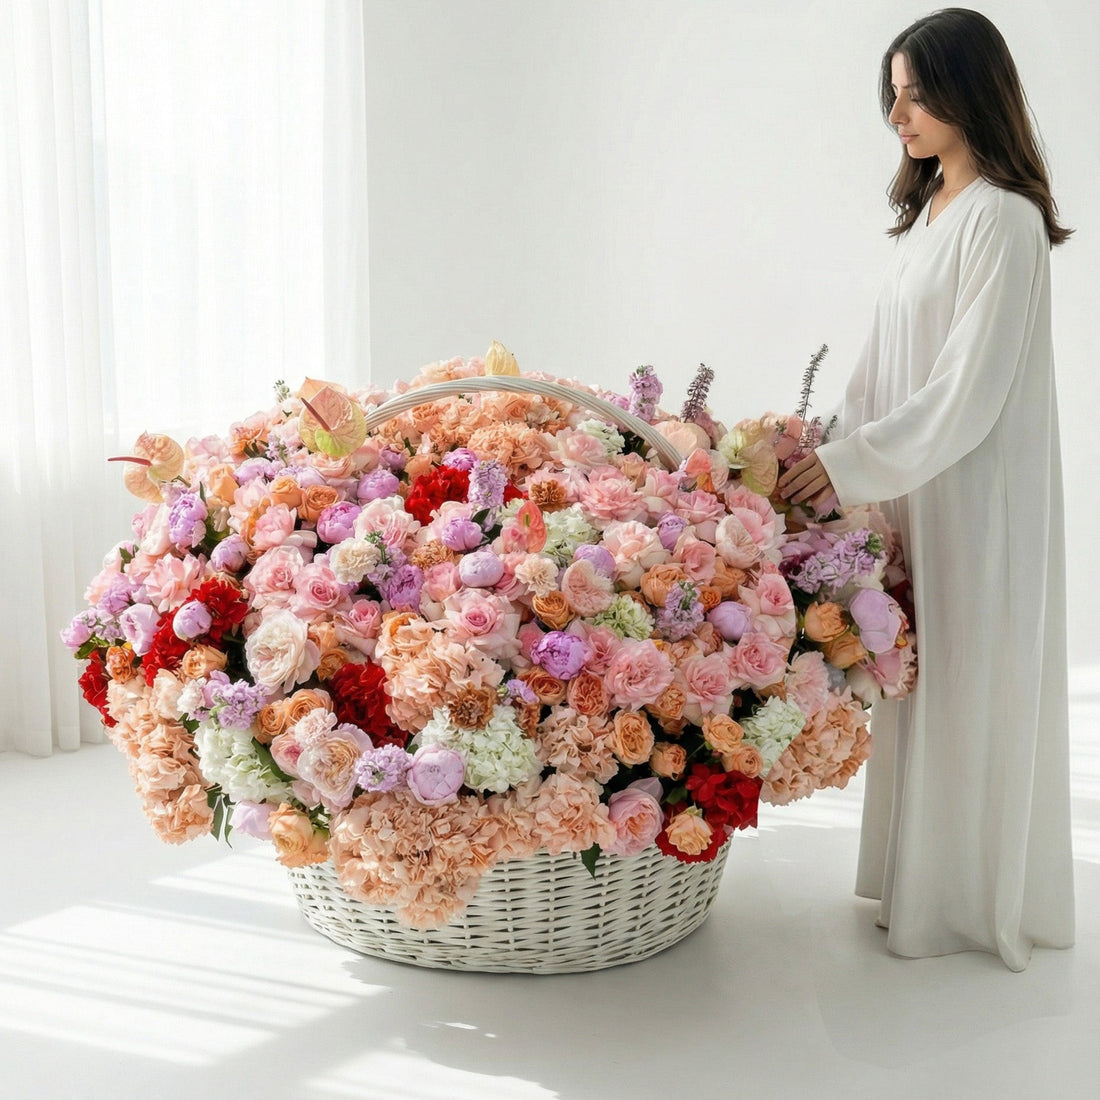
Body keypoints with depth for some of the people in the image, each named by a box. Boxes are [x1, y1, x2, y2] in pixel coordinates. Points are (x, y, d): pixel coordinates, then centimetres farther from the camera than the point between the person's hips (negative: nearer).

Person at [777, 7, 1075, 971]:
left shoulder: (1003, 219, -15)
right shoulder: (928, 210, 12)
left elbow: (970, 391, -20)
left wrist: (852, 466, -18)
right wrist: (830, 449, 6)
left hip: (979, 499, -8)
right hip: (921, 488, 8)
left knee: (974, 691, 2)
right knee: (925, 684, 14)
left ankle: (977, 901, 18)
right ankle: (927, 878, 28)